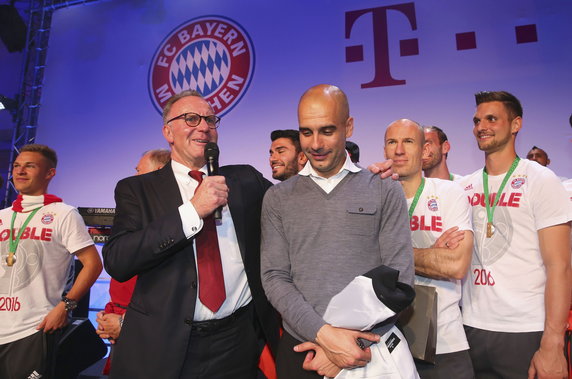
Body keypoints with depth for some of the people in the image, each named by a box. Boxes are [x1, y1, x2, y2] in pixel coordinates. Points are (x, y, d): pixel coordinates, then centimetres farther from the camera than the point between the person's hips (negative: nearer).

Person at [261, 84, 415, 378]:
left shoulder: (385, 191, -3)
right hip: (300, 347, 1)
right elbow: (274, 277, -5)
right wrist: (324, 334, -17)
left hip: (369, 349, 0)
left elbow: (399, 276, -7)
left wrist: (346, 344, -13)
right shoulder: (277, 198, 0)